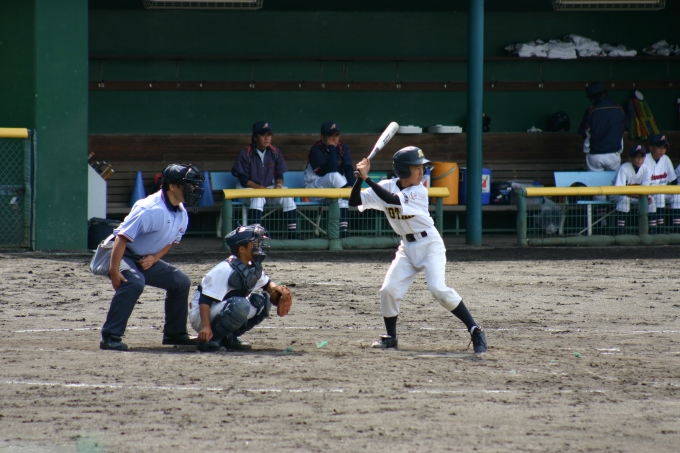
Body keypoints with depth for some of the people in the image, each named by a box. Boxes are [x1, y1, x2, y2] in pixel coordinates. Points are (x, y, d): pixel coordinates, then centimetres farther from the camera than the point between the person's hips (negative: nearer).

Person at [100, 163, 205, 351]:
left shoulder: (182, 215, -1)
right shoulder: (151, 209, -29)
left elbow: (171, 241, 13)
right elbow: (122, 238, -30)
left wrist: (155, 258, -8)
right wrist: (114, 272, -34)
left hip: (147, 259, 9)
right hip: (123, 255, -9)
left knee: (181, 282, 7)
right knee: (134, 282, -34)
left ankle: (175, 334, 21)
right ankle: (110, 337, -33)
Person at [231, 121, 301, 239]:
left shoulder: (275, 152, 4)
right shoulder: (245, 153, -9)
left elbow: (279, 174, 8)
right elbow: (243, 179, -11)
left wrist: (278, 185, -15)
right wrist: (259, 187, -23)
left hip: (270, 188, 4)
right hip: (249, 189, -4)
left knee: (287, 197, -21)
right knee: (257, 199, -36)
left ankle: (293, 233, -21)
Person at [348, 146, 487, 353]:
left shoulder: (419, 192, -17)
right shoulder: (387, 187, -4)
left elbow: (393, 199, -32)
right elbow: (355, 201, -7)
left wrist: (367, 179, -31)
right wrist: (360, 177, -22)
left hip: (430, 244, -5)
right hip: (407, 247, 5)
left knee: (438, 288, -21)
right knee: (388, 290, -7)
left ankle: (475, 331, -16)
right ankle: (391, 337, 13)